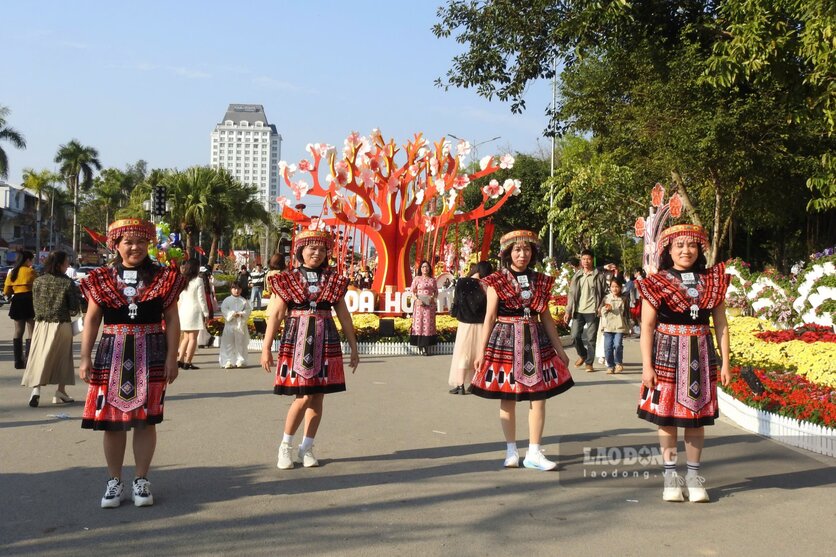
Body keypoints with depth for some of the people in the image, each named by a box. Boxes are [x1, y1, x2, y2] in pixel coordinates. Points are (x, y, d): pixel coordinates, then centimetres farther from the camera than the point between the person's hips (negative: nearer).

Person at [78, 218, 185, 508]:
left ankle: (141, 480, 16)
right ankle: (115, 481, 19)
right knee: (111, 419, 5)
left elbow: (171, 319, 1)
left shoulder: (163, 277, 2)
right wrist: (85, 357, 1)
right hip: (112, 354, 1)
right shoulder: (102, 279, 6)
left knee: (145, 419, 3)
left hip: (150, 355, -1)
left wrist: (172, 357, -5)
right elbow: (92, 319, 7)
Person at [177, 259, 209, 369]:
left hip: (183, 311, 6)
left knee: (186, 337, 16)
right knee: (193, 338, -2)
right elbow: (201, 298, -10)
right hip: (194, 310, -6)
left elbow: (180, 298, 12)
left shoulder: (183, 281, 7)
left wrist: (179, 311, 19)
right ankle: (187, 362, -4)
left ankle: (180, 359, 12)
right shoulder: (198, 280, -10)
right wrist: (206, 313, -4)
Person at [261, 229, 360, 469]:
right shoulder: (289, 279, 2)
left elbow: (344, 315, 11)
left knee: (318, 397, 5)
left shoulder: (334, 280, 9)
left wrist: (353, 347, 10)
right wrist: (266, 348, -5)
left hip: (325, 341, 3)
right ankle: (286, 446, 10)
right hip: (298, 340, -3)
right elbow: (276, 314, -1)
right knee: (304, 396, -8)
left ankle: (307, 448, 17)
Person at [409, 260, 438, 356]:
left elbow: (436, 292, 13)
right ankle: (420, 345, -3)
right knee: (419, 323, -6)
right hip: (419, 304, -2)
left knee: (428, 324, -1)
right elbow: (412, 291, 1)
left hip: (430, 305, 2)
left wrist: (433, 297, -8)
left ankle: (427, 346, 1)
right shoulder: (417, 278, 5)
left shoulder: (432, 280, 11)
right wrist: (416, 300, -14)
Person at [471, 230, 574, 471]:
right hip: (506, 340, -3)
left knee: (539, 396, 0)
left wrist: (559, 349, 11)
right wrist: (481, 351, -6)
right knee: (507, 397, 3)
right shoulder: (497, 281, -2)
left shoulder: (541, 281, 8)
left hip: (535, 341, 3)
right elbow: (490, 317, -2)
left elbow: (546, 318, 12)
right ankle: (511, 451, 15)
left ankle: (534, 453, 8)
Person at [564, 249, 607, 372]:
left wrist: (600, 308, -11)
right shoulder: (577, 276, 10)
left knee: (591, 338, 0)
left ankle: (589, 363, 10)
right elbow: (571, 294, 10)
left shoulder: (599, 275, 0)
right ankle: (582, 355, 28)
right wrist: (568, 311, 4)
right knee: (575, 336, 2)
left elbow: (605, 293, 1)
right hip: (578, 311, 3)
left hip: (592, 311, -3)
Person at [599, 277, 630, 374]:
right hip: (608, 326, 2)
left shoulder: (624, 299, 6)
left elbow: (627, 313, 12)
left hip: (620, 326, -2)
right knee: (608, 346, -1)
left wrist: (628, 327, 12)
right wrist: (605, 309, -14)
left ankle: (618, 363, 9)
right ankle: (610, 365, 12)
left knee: (618, 345, -13)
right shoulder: (606, 298, 8)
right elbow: (601, 311, 7)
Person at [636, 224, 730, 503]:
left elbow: (721, 324, 6)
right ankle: (670, 475, 14)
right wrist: (647, 365, -11)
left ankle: (694, 475, 19)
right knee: (667, 415, 2)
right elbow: (647, 327, -5)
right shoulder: (656, 283, -3)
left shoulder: (713, 281, 5)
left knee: (696, 417, 7)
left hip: (700, 355, 2)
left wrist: (725, 362, 3)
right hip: (667, 354, -2)